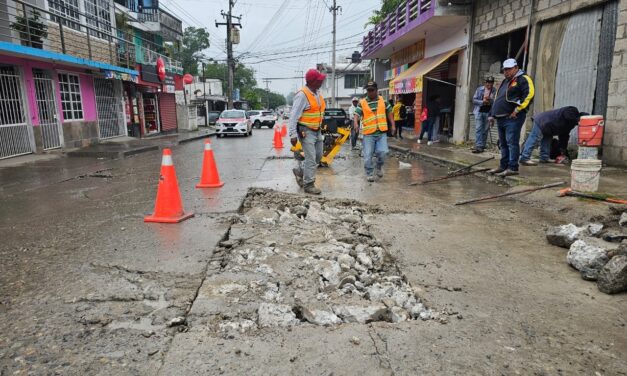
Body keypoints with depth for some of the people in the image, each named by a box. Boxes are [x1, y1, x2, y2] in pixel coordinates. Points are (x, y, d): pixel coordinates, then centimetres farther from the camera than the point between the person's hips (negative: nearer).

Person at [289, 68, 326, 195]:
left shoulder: (317, 93, 8)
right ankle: (308, 185, 4)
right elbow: (294, 116, -20)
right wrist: (293, 135, -23)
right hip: (306, 132, -9)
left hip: (317, 131, 9)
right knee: (311, 159, -7)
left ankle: (300, 171, 34)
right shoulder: (302, 95, -18)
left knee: (318, 156, 16)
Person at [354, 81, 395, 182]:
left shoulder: (383, 100, 8)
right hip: (368, 133, -1)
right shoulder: (362, 103, 1)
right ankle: (369, 173, 17)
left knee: (382, 152, -10)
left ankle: (379, 167, 19)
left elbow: (389, 112, 16)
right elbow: (357, 114, -6)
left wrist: (393, 125, 10)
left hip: (381, 132, 1)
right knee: (368, 155, 0)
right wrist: (355, 123, -27)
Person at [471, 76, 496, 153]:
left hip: (488, 112, 1)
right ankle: (478, 146, -12)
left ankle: (482, 146, 13)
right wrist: (482, 102, -12)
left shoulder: (495, 91, 3)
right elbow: (474, 100, 1)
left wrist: (490, 100, -18)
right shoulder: (479, 89, 4)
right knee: (478, 129, -9)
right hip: (479, 111, -1)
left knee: (485, 130, 5)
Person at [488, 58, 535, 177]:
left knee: (512, 142, -11)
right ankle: (503, 166, 19)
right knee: (503, 143, 12)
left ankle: (513, 168, -10)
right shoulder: (505, 82, 25)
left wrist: (517, 109, -18)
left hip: (513, 118, -9)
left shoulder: (523, 79, -3)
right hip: (501, 118, 9)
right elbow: (497, 99, 29)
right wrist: (491, 114, 22)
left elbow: (529, 94, -17)